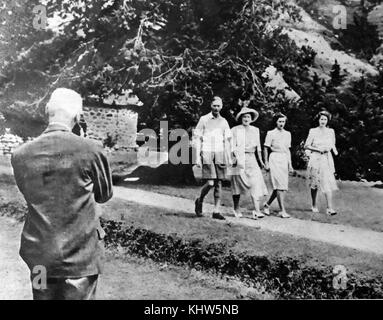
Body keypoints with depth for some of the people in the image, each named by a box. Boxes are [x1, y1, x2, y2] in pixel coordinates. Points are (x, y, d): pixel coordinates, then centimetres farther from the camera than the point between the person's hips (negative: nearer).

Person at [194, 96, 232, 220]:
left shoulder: (223, 121, 13)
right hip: (207, 153, -4)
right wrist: (197, 157, -7)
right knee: (210, 183, -13)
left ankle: (216, 211, 7)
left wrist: (228, 157, 9)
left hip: (220, 154, 4)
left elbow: (227, 141, 16)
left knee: (219, 183, 2)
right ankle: (199, 201, 15)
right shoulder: (203, 119, 2)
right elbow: (198, 139, 1)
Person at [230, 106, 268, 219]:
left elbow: (258, 146, 18)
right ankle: (236, 209, 19)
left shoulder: (255, 130, 15)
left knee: (256, 182, -11)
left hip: (251, 158, 3)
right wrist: (235, 158, -14)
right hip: (239, 158, -3)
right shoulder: (235, 130, 3)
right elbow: (232, 146, -2)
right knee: (238, 183, 3)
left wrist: (261, 160, 16)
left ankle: (256, 210, -17)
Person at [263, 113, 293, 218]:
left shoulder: (288, 134, 15)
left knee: (283, 185, 3)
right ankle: (282, 210, -10)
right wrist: (266, 163, -3)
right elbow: (266, 148, 2)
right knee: (280, 185, -12)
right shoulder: (271, 133, 0)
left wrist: (290, 164, 16)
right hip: (275, 159, -6)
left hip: (284, 159, 6)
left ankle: (267, 205, 21)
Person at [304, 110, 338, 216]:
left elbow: (333, 145, 19)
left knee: (328, 183, -9)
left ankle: (330, 208, -11)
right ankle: (314, 205, 25)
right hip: (316, 159, -1)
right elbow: (306, 146, -1)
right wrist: (318, 149, -12)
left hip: (327, 159, 2)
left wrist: (334, 150, -2)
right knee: (315, 183, 7)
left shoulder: (331, 131, 9)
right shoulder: (313, 131, 0)